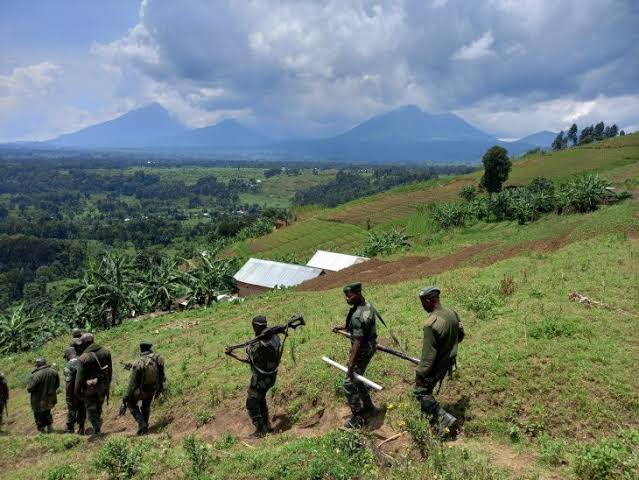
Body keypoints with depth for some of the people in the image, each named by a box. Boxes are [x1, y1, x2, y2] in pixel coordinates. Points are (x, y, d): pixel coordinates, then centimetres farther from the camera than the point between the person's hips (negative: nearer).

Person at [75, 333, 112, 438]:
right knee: (99, 406, 24)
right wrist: (108, 383, 18)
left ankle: (97, 430, 8)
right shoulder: (106, 352, -4)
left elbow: (79, 376, -14)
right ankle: (98, 421, 32)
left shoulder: (84, 357, -20)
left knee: (91, 408, 8)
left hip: (90, 387, -4)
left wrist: (77, 390, -2)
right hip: (103, 385, 5)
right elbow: (110, 370, 6)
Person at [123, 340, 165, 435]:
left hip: (141, 390, -4)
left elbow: (132, 382, -18)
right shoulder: (158, 359, -11)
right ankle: (145, 427, 35)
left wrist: (127, 396, -7)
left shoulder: (138, 363, -25)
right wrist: (159, 389, 16)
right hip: (152, 389, 4)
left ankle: (142, 424, 7)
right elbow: (161, 376, 1)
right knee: (146, 407, 26)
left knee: (131, 404, 21)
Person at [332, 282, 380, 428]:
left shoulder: (357, 315, -28)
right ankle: (368, 407, 37)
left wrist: (350, 364, -24)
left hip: (362, 351, -10)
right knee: (356, 379, 24)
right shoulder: (368, 306, 2)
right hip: (370, 347, 10)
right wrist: (342, 327, 14)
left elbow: (357, 342, -28)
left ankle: (358, 419, 13)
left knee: (349, 384, 2)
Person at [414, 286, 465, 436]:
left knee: (421, 392, 7)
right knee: (427, 388, 26)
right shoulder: (452, 314, -6)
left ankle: (445, 419, 4)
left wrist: (419, 373, -16)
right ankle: (428, 415, 41)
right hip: (448, 361, 8)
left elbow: (428, 354, -26)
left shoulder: (431, 324, -31)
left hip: (436, 366, -8)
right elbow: (460, 335, 10)